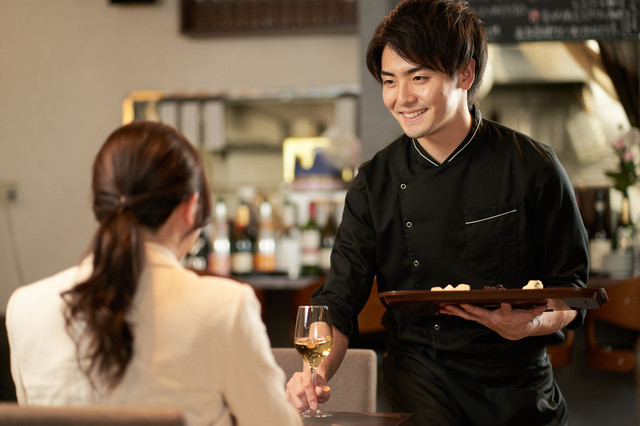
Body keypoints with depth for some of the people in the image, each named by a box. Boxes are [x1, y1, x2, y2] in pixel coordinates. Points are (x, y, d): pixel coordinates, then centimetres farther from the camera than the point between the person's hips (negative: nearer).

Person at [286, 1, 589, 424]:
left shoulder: (531, 167, -3)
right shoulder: (375, 183, 3)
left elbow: (572, 294, 2)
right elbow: (339, 302, 2)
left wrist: (529, 324, -20)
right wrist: (316, 374, -17)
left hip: (518, 387, 1)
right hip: (420, 384, -1)